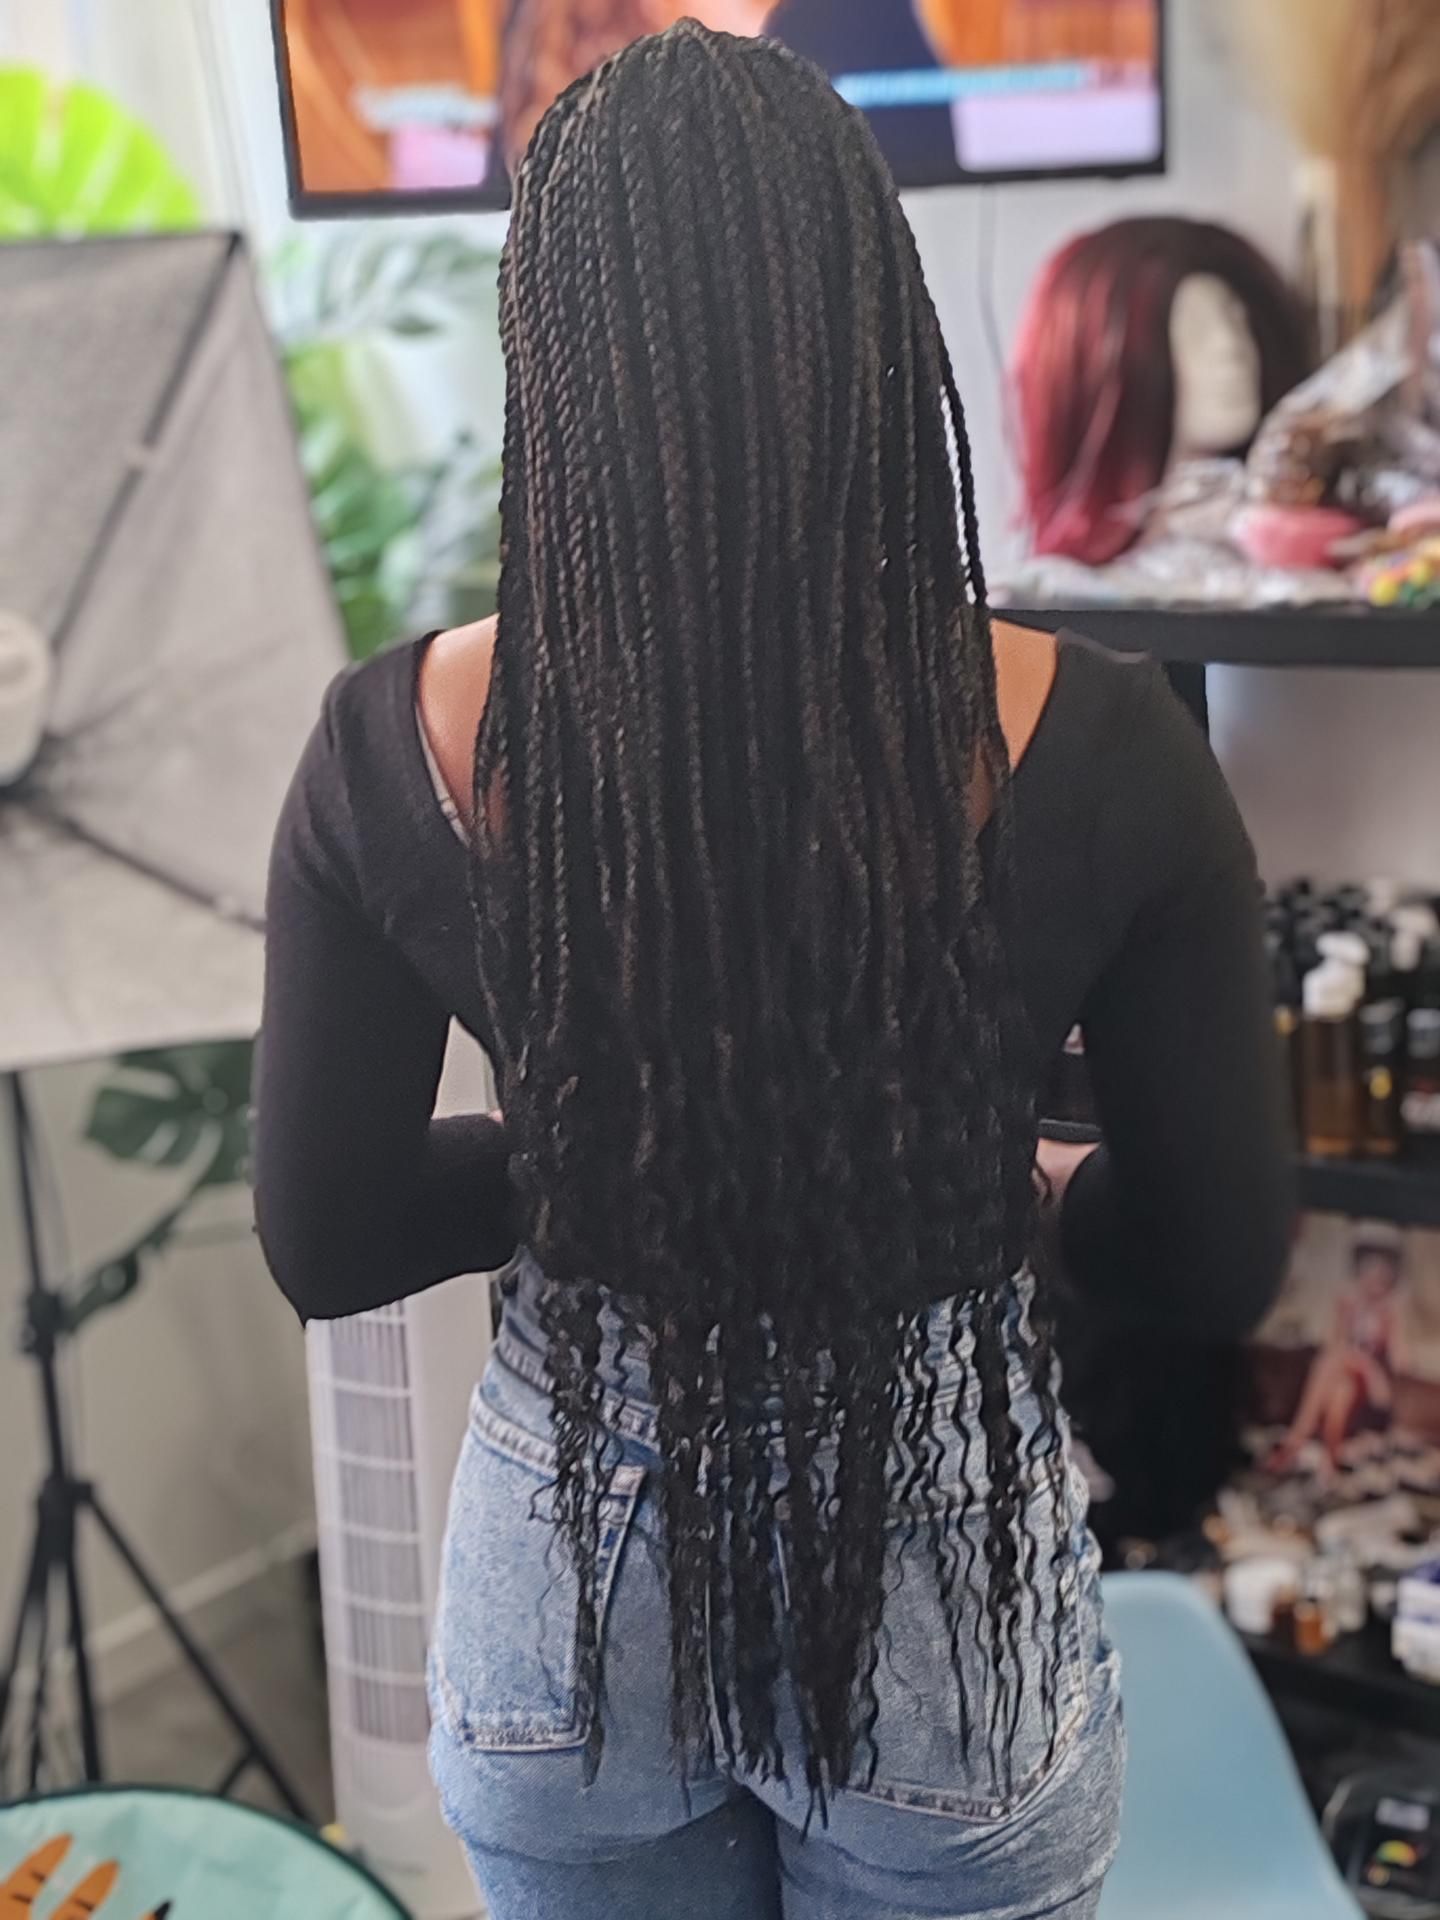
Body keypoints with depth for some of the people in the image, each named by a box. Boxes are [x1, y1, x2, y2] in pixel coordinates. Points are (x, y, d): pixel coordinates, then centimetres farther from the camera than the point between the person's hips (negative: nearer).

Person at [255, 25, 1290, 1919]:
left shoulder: (391, 749, -16)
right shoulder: (1097, 752, -20)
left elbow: (326, 1244, -5)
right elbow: (1217, 1262, -8)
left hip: (569, 1567, 1)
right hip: (944, 1568, -1)